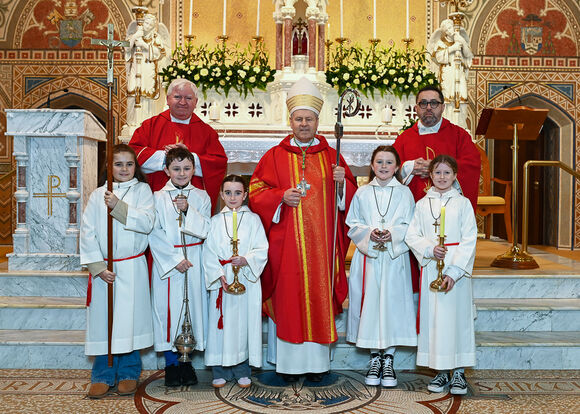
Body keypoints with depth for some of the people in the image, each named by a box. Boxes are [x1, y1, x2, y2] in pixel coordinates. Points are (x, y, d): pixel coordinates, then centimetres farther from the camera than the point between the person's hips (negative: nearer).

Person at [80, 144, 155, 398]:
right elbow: (87, 233, 3)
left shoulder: (142, 190, 5)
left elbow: (147, 222, -11)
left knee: (130, 318, 2)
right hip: (102, 269, 2)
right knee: (103, 320, 4)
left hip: (132, 267, -1)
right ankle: (103, 376, 17)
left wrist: (118, 206, -21)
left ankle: (128, 373, 17)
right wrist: (98, 267, -6)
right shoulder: (98, 195, 8)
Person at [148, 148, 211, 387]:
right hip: (166, 261, -1)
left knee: (192, 304, 4)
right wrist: (175, 258, -12)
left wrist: (188, 210, -16)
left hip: (194, 261, 2)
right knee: (168, 307, 1)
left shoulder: (201, 197, 5)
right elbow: (155, 235, -6)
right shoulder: (158, 198, 0)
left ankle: (185, 360, 20)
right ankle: (171, 363, 16)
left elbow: (205, 230, -4)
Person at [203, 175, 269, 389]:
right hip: (221, 280, 1)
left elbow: (262, 250, -1)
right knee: (222, 323, 4)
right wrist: (219, 274, -10)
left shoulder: (253, 219, 5)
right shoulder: (215, 221, 7)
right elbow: (209, 253, 3)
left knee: (245, 321, 3)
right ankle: (221, 371, 17)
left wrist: (246, 260, -18)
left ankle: (243, 370, 16)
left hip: (247, 279, -1)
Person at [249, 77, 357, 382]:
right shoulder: (275, 156, 6)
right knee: (288, 297, 1)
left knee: (319, 296, 4)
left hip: (321, 242, 1)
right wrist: (281, 196, -13)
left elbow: (349, 197, 11)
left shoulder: (331, 156, 10)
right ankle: (289, 362, 13)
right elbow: (255, 193, 2)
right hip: (286, 241, -1)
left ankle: (317, 361, 16)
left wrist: (341, 182, -9)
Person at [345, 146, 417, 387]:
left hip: (395, 257, -1)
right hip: (368, 256, 1)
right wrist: (369, 233, -12)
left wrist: (392, 234, -15)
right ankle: (375, 358, 17)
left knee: (393, 303, -1)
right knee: (370, 303, 2)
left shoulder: (404, 193, 5)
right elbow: (352, 225, 6)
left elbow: (410, 227, 2)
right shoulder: (362, 193, 8)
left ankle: (389, 359, 13)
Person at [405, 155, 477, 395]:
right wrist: (430, 249, -14)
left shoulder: (463, 203, 2)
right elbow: (412, 236, 6)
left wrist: (454, 271, -13)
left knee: (457, 315, 1)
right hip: (430, 268, 2)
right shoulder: (422, 204, 9)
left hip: (457, 267, -2)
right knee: (433, 317, 4)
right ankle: (440, 372, 16)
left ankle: (458, 372, 14)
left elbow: (469, 240, -4)